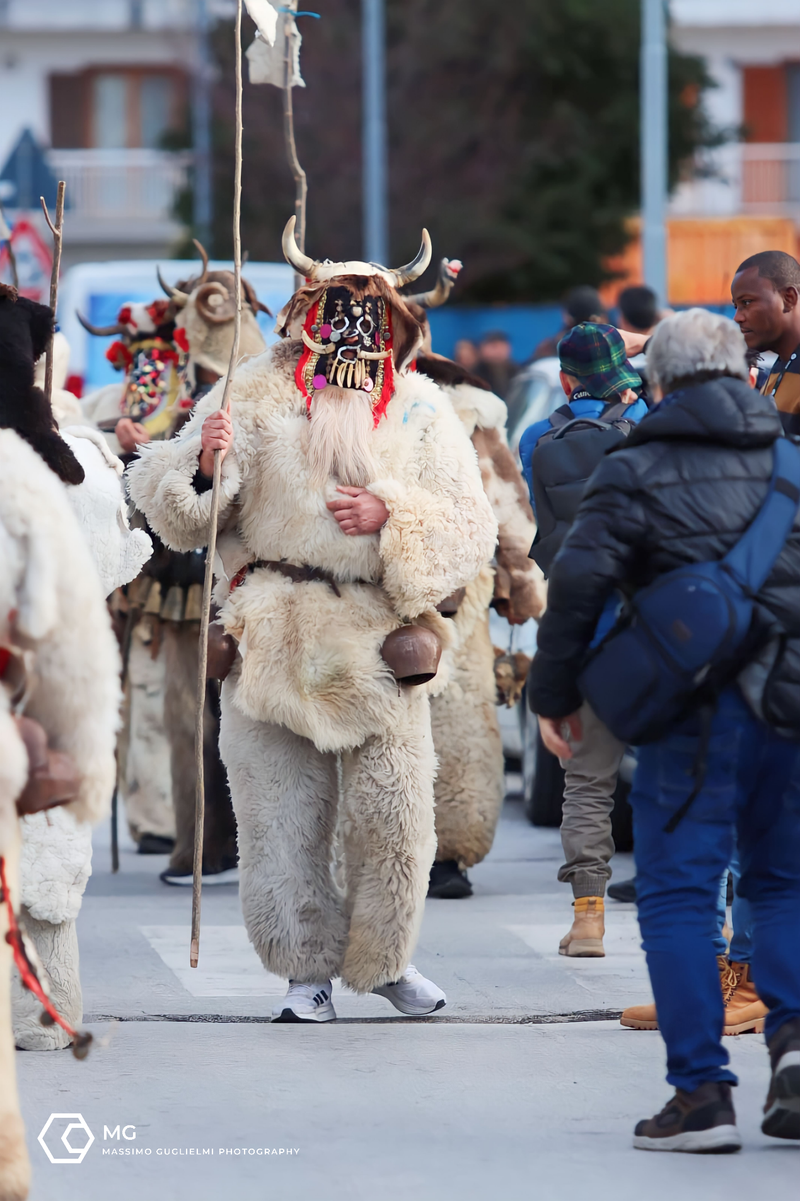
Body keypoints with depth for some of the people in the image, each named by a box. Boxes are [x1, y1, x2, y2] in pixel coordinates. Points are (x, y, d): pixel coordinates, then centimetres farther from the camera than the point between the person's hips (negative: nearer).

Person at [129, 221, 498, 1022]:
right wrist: (203, 462, -20)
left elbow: (471, 532, 4)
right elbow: (177, 515, 1)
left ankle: (384, 958, 23)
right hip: (276, 639, -1)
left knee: (393, 815, 1)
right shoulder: (255, 395, 5)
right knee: (283, 816, 0)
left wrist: (391, 518, -13)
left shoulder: (420, 410, 8)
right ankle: (308, 969, 14)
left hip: (381, 643, 1)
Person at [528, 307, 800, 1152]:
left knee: (678, 892, 3)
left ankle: (702, 1090, -3)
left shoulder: (636, 472, 2)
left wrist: (553, 692, 3)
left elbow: (579, 583, -6)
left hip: (696, 709, -3)